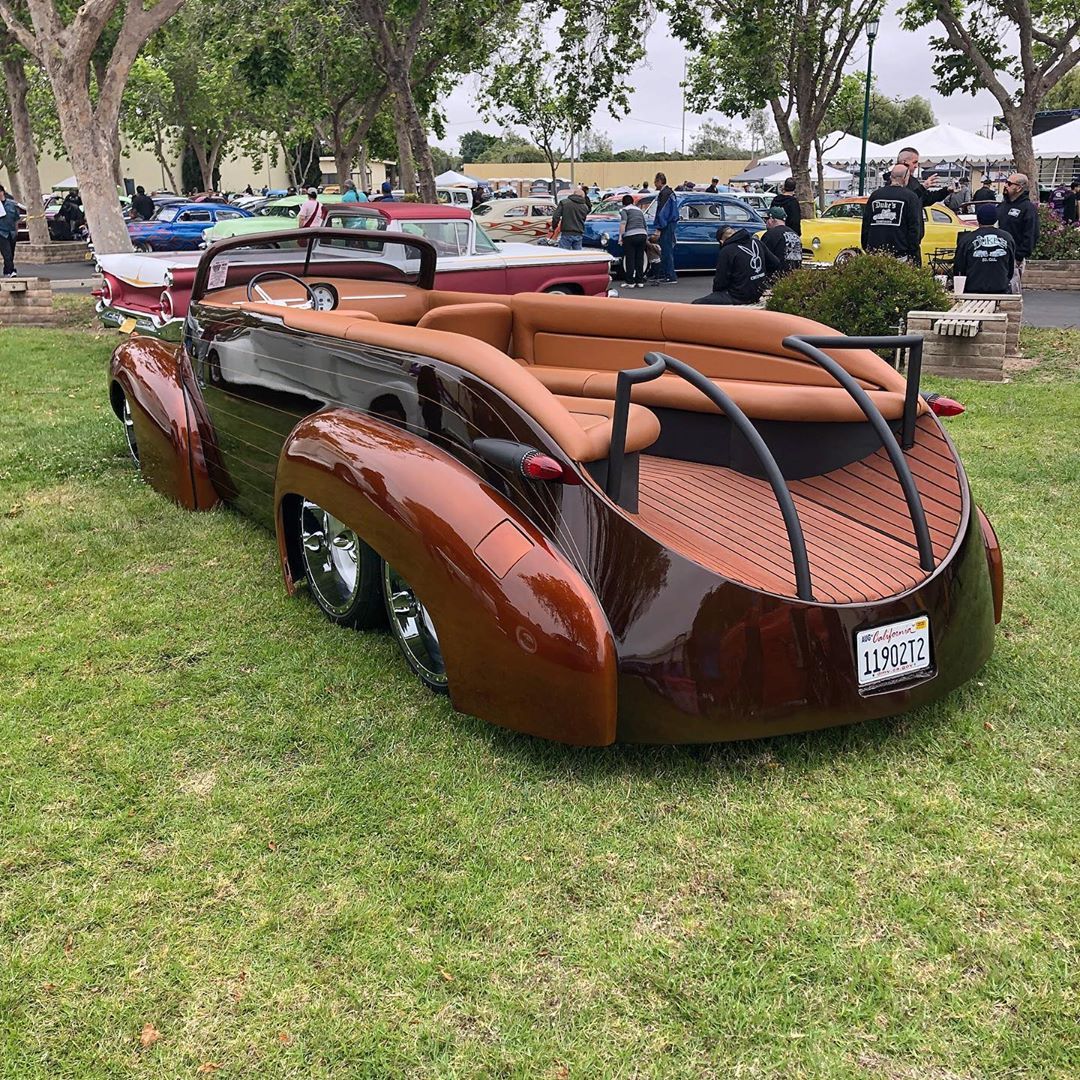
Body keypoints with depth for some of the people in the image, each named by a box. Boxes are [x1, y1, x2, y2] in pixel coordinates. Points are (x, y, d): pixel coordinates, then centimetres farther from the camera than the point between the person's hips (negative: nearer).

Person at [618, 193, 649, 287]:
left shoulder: (624, 210, 6)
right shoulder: (639, 210, 26)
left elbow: (623, 223, -11)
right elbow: (645, 226, 28)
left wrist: (620, 236, -13)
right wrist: (646, 237, 38)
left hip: (630, 236, -5)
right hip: (642, 235, 5)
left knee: (630, 260, 0)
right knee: (640, 259, 11)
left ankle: (630, 282, 0)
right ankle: (640, 281, 13)